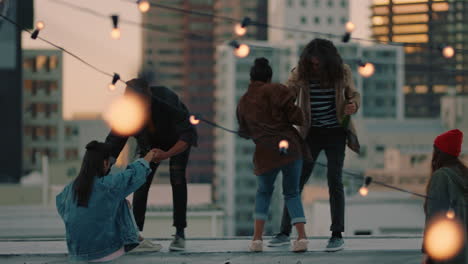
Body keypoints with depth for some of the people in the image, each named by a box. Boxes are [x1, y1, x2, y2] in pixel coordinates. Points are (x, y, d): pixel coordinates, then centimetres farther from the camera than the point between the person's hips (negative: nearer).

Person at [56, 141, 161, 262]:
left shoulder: (72, 187, -1)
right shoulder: (107, 184, -17)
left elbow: (60, 201, 21)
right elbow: (133, 174, -2)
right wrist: (147, 160, 17)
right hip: (103, 252, -5)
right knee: (120, 202, 11)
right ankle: (131, 242, 17)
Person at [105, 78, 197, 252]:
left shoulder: (168, 102, -42)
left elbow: (188, 135, -41)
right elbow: (113, 144, -30)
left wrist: (167, 154, -55)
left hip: (177, 141, -3)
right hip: (150, 143, 3)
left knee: (177, 178, -20)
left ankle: (180, 234, -16)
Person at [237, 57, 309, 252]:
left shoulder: (243, 102, 13)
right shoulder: (274, 90, -2)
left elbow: (245, 131, 24)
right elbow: (293, 114, -10)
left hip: (265, 153, 2)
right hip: (290, 146, -2)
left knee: (264, 192, 23)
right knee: (292, 193, 12)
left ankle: (257, 238, 8)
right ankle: (301, 235, -5)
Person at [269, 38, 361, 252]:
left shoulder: (342, 72, -8)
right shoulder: (301, 73, -10)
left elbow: (353, 94, 2)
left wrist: (353, 104, -22)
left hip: (335, 132, -1)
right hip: (310, 133, 1)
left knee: (334, 180, -8)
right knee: (297, 179, 2)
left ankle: (337, 234, -1)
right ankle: (285, 232, 10)